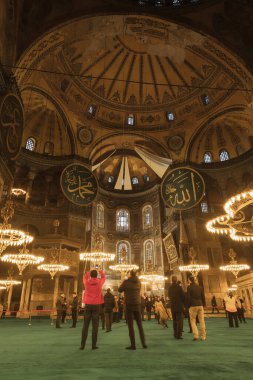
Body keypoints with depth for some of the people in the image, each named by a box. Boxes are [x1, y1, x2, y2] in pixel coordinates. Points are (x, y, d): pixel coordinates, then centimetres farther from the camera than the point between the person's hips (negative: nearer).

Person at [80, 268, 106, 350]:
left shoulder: (87, 282, -3)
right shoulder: (99, 282, -5)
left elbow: (85, 277, 20)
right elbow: (103, 277, 17)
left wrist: (90, 272, 33)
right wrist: (100, 271, 32)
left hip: (88, 305, 1)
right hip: (96, 305, -1)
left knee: (85, 325, 6)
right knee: (95, 325, 3)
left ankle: (82, 345, 7)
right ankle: (94, 345, 3)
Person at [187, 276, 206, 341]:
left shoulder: (189, 287, -6)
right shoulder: (200, 287, 8)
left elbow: (188, 297, -7)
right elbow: (203, 297, 9)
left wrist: (188, 306, 2)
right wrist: (203, 304, 16)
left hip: (193, 306, -4)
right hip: (200, 305, 4)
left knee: (193, 321, 5)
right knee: (202, 321, 10)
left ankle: (196, 335, -5)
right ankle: (203, 336, 12)